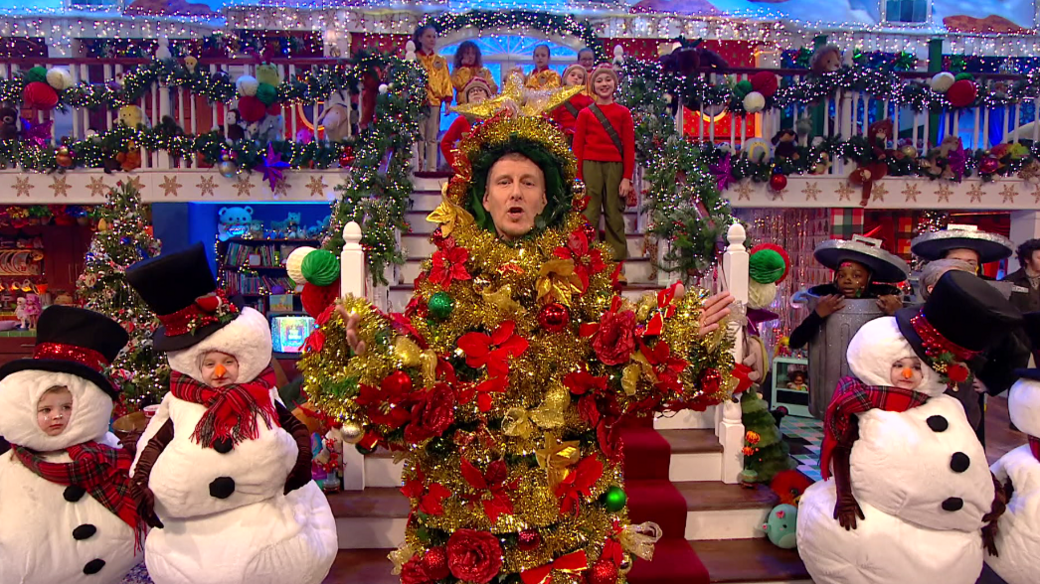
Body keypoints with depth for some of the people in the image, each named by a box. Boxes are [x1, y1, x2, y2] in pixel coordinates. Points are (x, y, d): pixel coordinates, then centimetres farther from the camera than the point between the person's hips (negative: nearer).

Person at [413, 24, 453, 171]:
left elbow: (446, 82, 12)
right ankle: (419, 168, -3)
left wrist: (447, 100, 2)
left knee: (432, 137, 4)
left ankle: (432, 168, 6)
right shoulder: (414, 59, 6)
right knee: (419, 136, -5)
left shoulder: (441, 61, 16)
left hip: (435, 102, 3)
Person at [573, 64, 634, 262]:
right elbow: (578, 147, 6)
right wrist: (578, 177, -1)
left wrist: (627, 177, -1)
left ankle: (618, 259, 10)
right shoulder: (585, 114, 8)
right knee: (590, 214, 0)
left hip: (615, 166, 0)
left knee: (614, 214, 4)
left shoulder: (623, 113, 8)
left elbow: (629, 147, 6)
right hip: (590, 165, 0)